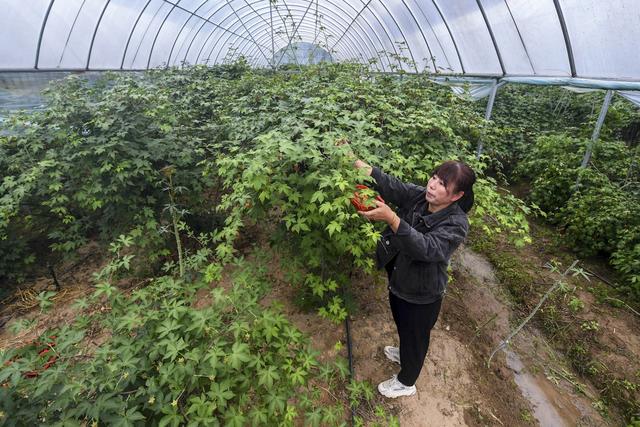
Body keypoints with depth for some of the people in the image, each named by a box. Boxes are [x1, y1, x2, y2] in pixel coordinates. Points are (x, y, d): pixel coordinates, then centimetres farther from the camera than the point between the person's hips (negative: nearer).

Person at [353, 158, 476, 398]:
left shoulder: (456, 223, -28)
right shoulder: (419, 196, -11)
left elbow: (426, 248, -43)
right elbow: (391, 185, -21)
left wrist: (391, 218, -55)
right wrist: (357, 163, -36)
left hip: (421, 296, -6)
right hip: (399, 280, 6)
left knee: (415, 336, 19)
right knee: (402, 327, 32)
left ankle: (406, 383, 47)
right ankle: (404, 354, 64)